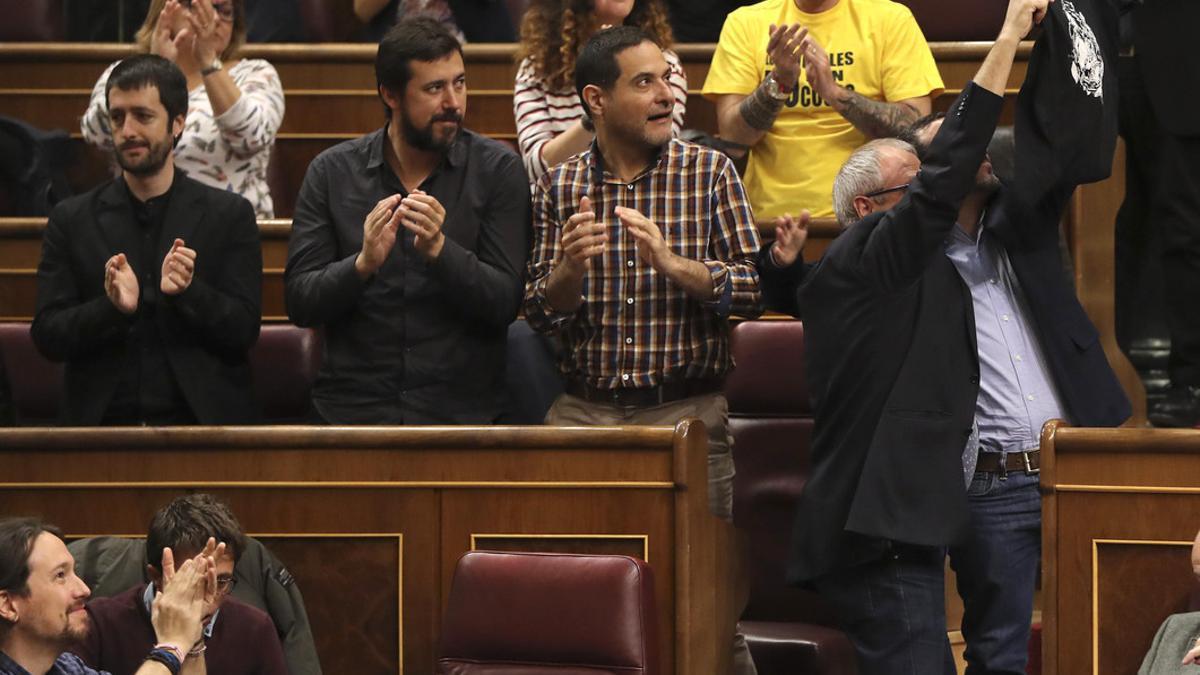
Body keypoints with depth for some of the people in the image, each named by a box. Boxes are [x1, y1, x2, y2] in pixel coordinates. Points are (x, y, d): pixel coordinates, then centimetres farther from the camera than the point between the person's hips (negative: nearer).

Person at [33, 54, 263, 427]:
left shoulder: (229, 215, 8)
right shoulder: (71, 220, 10)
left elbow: (243, 332, 4)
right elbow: (47, 337, 5)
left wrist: (187, 291, -14)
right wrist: (111, 307, -12)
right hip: (102, 421, 0)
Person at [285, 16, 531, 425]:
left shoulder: (497, 170, 2)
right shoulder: (332, 172, 5)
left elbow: (505, 303, -4)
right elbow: (299, 303, 0)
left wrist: (440, 249, -19)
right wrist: (363, 264, -17)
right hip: (352, 405, 0)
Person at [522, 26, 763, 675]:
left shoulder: (708, 173, 3)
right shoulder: (559, 187, 7)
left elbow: (754, 291, -2)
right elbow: (540, 316, 6)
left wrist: (674, 265, -18)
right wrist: (568, 269, -15)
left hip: (687, 412, -2)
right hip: (585, 413, 2)